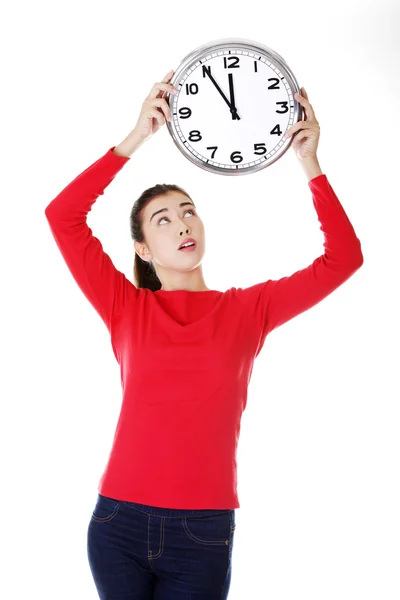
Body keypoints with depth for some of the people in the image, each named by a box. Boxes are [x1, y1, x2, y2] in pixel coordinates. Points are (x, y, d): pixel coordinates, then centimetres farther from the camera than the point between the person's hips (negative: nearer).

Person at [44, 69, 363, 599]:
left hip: (203, 535, 0)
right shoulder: (127, 308, 4)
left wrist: (310, 164, -7)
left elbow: (344, 257, 0)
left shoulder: (247, 309, 5)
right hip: (119, 523, 0)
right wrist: (137, 138, -8)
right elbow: (63, 216, -5)